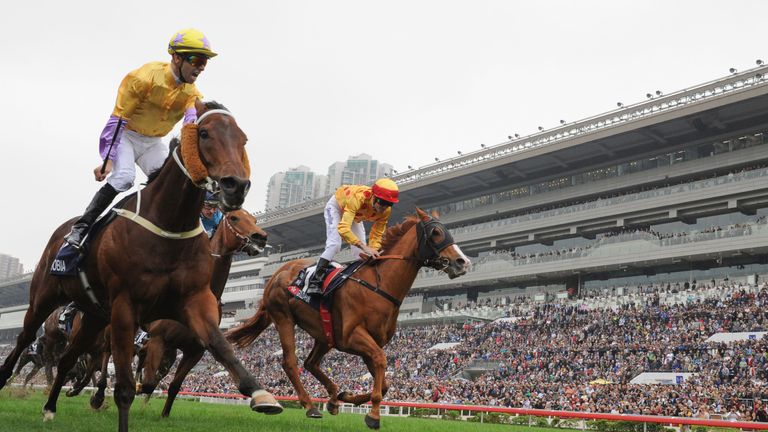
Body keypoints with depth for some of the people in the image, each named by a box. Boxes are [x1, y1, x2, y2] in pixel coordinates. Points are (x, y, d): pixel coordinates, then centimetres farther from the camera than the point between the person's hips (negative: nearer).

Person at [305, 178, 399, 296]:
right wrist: (364, 247, -63)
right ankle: (315, 281, -16)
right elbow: (343, 228, -56)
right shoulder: (358, 198, -47)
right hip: (336, 205, -6)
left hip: (355, 215, 6)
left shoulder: (385, 211, -30)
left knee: (361, 253, -3)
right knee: (334, 244, -22)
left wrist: (373, 252, -40)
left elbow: (376, 235, -21)